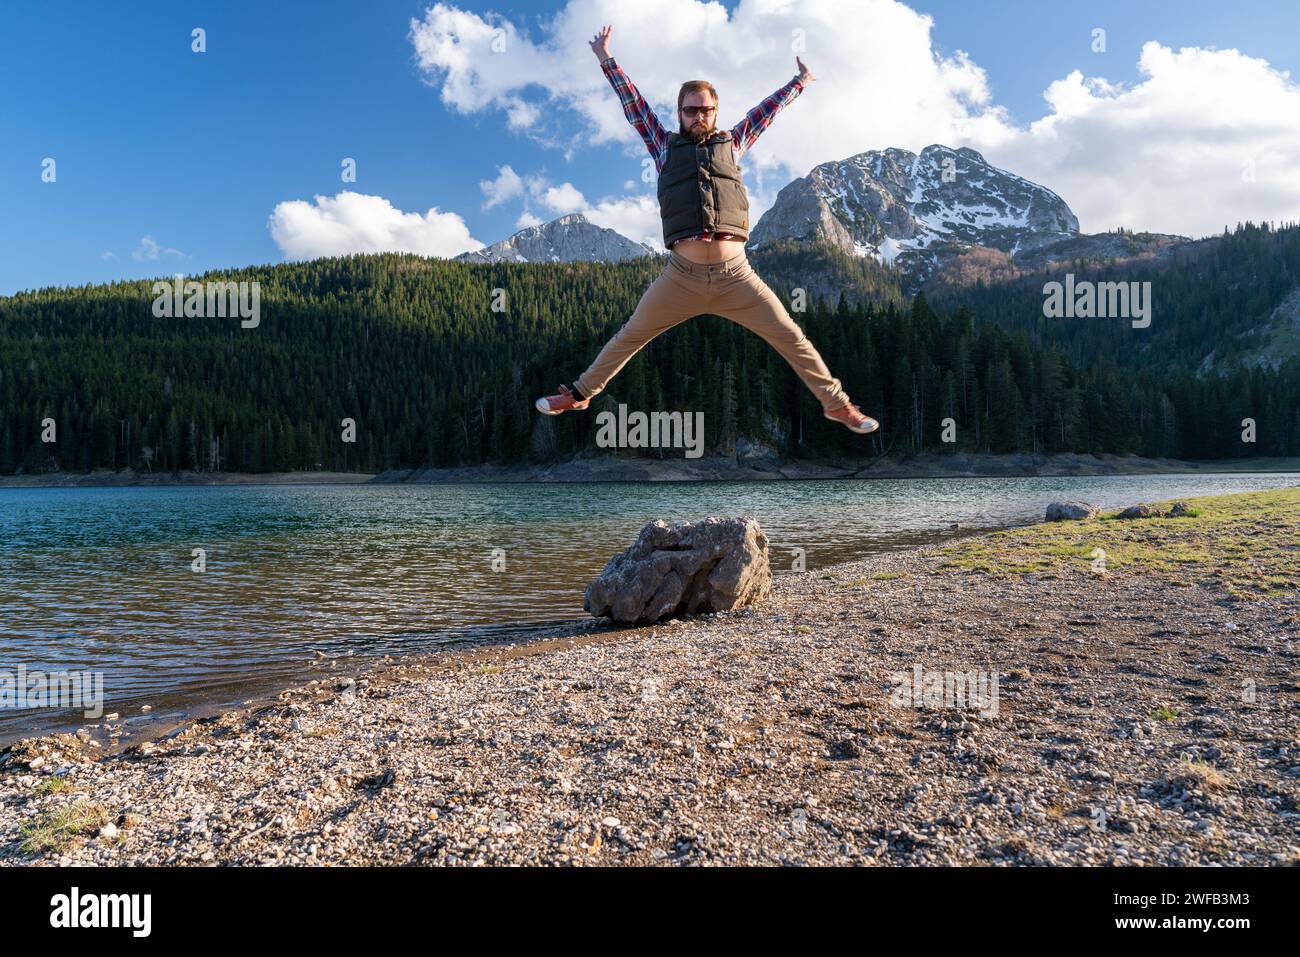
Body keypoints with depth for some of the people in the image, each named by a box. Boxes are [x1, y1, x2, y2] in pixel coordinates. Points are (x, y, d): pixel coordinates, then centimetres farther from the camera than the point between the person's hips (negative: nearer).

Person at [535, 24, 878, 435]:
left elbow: (766, 110, 27)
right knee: (628, 338, 9)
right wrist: (607, 60, 18)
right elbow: (634, 105, 17)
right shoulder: (665, 146, 14)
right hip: (682, 276, 0)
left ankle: (836, 403, 13)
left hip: (736, 275, 1)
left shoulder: (731, 143, 16)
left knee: (792, 338, 1)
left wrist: (799, 81, 36)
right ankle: (580, 393, 25)